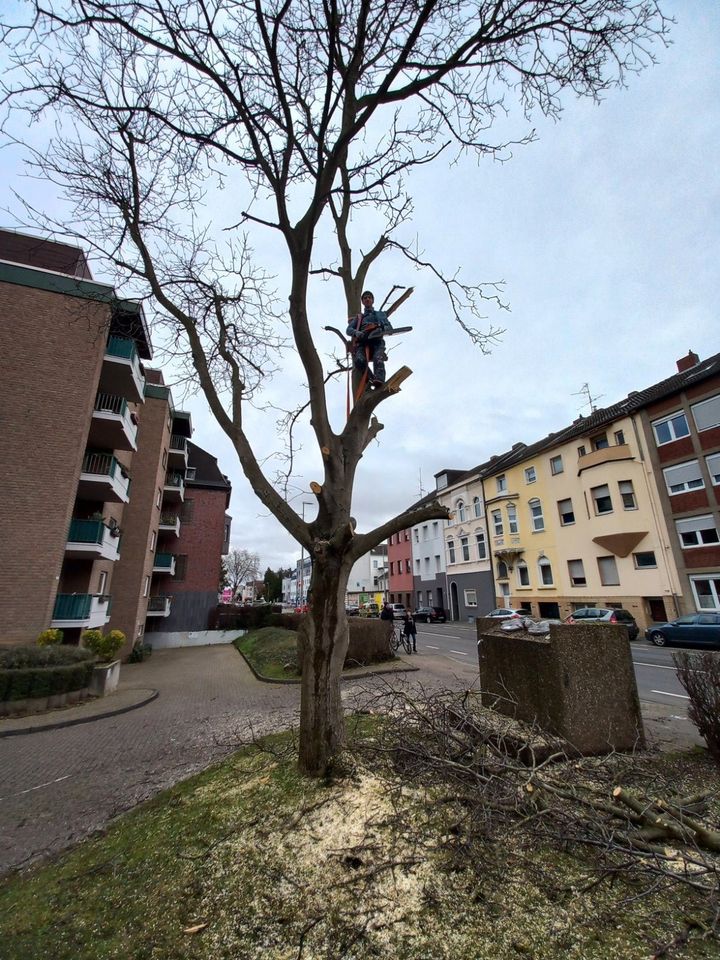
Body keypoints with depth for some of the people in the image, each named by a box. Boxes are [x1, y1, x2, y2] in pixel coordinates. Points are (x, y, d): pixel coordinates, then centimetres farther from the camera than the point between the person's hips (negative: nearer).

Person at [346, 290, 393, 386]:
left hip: (377, 342, -1)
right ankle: (371, 379, -31)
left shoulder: (380, 314, 30)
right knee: (359, 360, -34)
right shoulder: (358, 317, 32)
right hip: (362, 343, 1)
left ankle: (379, 380, -54)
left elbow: (389, 327, 15)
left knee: (378, 359, -35)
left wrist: (381, 329, -10)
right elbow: (348, 330, 16)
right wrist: (356, 333, -9)